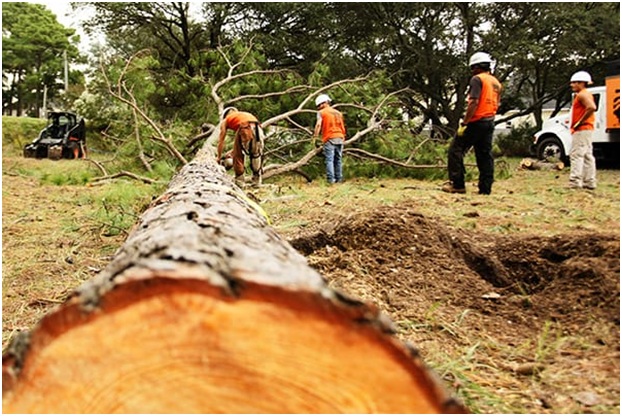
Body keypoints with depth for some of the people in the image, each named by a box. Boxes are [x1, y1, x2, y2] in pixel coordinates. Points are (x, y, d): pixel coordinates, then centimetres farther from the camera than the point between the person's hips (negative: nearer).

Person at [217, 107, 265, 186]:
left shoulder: (225, 121, 30)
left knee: (237, 155, 14)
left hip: (245, 128, -4)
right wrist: (233, 152, 61)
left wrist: (219, 157, 43)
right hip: (258, 127, 4)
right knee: (256, 154, 21)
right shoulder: (244, 114, 43)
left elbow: (221, 141, 31)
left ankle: (239, 181, 17)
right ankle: (257, 181, 25)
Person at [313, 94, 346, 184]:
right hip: (340, 138, 5)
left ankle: (331, 179, -13)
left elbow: (318, 125, -11)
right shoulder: (338, 113, 19)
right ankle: (339, 179, 10)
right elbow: (343, 127, 18)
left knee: (329, 160, -6)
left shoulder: (321, 112, 2)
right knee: (338, 160, 10)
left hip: (329, 139, -5)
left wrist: (315, 137, -10)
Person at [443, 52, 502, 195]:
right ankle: (485, 188, 8)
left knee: (456, 150, -2)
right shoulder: (496, 82, 18)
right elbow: (497, 104, 18)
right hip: (490, 123, 8)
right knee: (485, 155, 9)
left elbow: (474, 102, -18)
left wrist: (464, 123, -18)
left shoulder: (477, 79, -8)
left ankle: (457, 184, -7)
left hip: (476, 122, -8)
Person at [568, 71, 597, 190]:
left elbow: (592, 107, -28)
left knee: (576, 155, -13)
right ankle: (590, 182, 15)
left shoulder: (583, 94, -11)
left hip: (582, 130, -11)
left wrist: (579, 122, -21)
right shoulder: (584, 95, 21)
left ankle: (575, 182, -17)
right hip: (585, 130, 11)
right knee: (587, 156, 11)